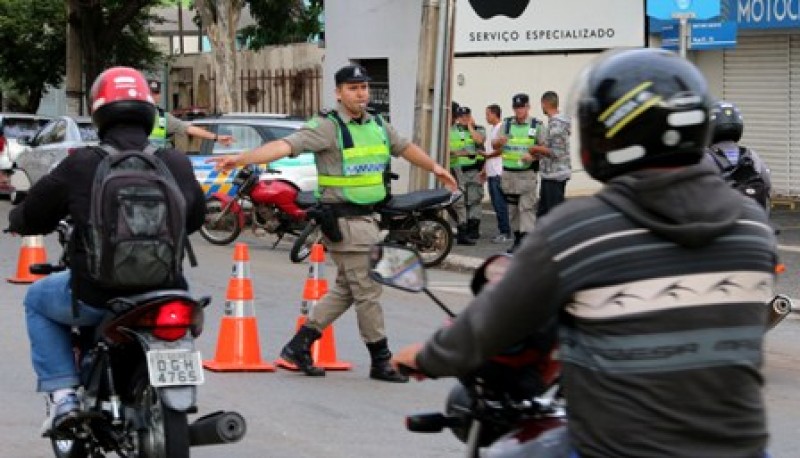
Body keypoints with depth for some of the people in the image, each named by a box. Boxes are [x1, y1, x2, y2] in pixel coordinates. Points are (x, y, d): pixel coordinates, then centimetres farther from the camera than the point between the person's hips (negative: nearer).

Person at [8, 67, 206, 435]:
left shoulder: (80, 166, -10)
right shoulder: (177, 165, -2)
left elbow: (30, 218, 3)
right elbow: (195, 218, 16)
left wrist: (17, 219, 28)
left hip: (96, 297, -2)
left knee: (38, 300, 28)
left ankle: (61, 394, 12)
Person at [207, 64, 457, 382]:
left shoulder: (378, 126, 12)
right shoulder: (328, 126, -13)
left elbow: (405, 147, 30)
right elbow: (285, 145, -24)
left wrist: (434, 168, 39)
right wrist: (241, 159, -35)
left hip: (366, 217, 9)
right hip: (345, 221, -9)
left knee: (346, 289, 15)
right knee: (367, 290, -4)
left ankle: (299, 344, 22)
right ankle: (381, 361, 5)